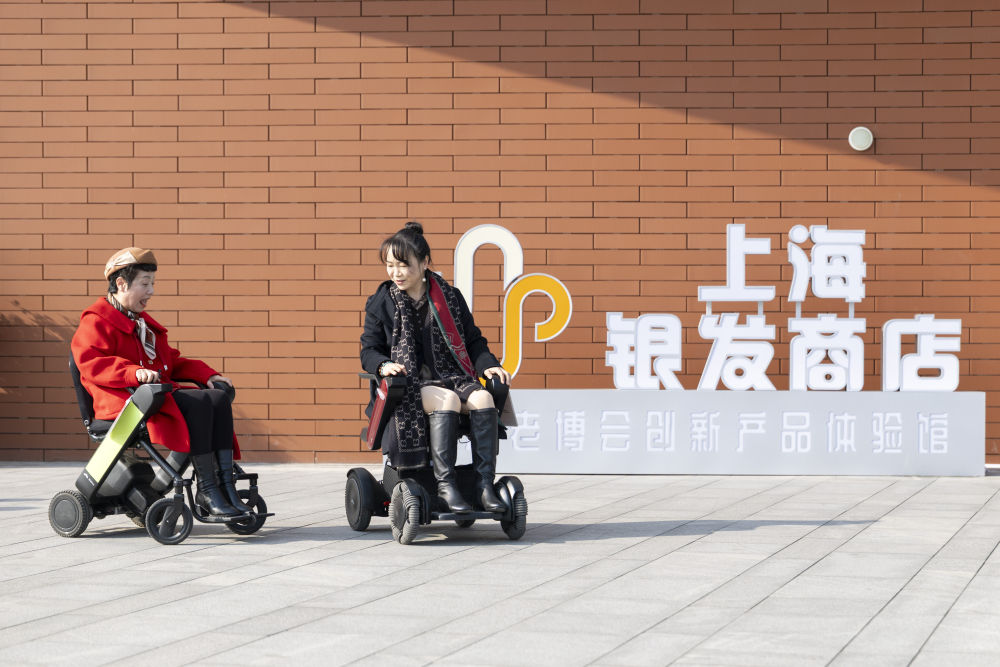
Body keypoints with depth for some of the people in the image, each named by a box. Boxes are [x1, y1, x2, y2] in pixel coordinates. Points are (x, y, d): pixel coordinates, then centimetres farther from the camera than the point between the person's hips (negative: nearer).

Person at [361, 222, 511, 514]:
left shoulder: (450, 297, 12)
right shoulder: (381, 304, 8)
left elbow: (472, 340, 17)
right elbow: (369, 350, 6)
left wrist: (487, 364, -3)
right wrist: (384, 365, -17)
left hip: (451, 376, 3)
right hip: (408, 382, -3)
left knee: (482, 398, -30)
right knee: (447, 400, -35)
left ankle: (484, 485, -32)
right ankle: (444, 484, -36)